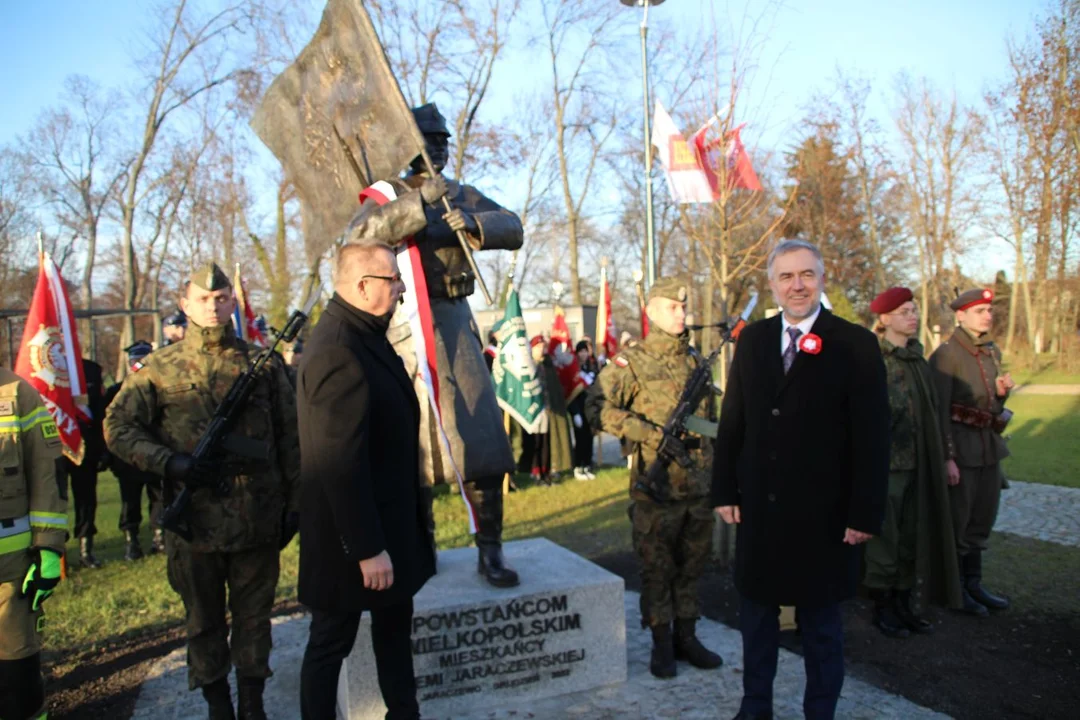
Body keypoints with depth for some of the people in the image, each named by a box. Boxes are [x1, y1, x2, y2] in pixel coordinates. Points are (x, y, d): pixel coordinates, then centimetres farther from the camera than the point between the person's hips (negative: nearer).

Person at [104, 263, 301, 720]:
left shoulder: (263, 364, 2)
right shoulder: (160, 367, 1)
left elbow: (289, 438, 5)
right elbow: (117, 427, 1)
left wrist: (294, 502, 3)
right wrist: (170, 462, -14)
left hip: (258, 519, 0)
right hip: (194, 522, 0)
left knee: (254, 616, 13)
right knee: (204, 621, 14)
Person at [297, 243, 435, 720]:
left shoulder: (361, 335, 6)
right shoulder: (339, 352, -26)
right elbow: (341, 463, -28)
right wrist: (367, 549, -23)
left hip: (389, 521, 10)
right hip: (350, 537, -10)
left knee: (394, 627, 21)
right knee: (332, 641, 10)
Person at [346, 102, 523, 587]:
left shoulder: (464, 196, 14)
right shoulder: (387, 196, 6)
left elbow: (513, 229, 1)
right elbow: (359, 237, -15)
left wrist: (468, 222, -17)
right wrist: (421, 204, -23)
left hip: (455, 324, 2)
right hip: (402, 328, -2)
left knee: (481, 438, -4)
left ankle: (490, 549, 6)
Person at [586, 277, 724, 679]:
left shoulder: (695, 360, 12)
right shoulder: (631, 362, -6)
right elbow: (598, 408, -16)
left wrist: (714, 462, 16)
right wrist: (652, 434, -20)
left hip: (699, 482, 5)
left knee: (692, 564, 14)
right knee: (657, 567, 5)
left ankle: (687, 637, 28)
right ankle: (662, 644, 19)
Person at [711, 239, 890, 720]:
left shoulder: (855, 345, -7)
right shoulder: (752, 340, 4)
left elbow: (871, 436, -8)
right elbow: (732, 422, 5)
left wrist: (866, 513, -10)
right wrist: (725, 491, 3)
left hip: (822, 514, -3)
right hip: (758, 508, 4)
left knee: (821, 621, 14)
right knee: (756, 614, 17)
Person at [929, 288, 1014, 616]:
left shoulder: (992, 352, 11)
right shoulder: (946, 354, -12)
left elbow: (993, 407, 19)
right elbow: (939, 411, -15)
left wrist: (1002, 392, -3)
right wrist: (947, 457, -18)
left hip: (989, 445, 7)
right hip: (961, 447, -7)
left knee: (982, 520, 15)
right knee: (957, 520, 4)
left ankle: (973, 583, 29)